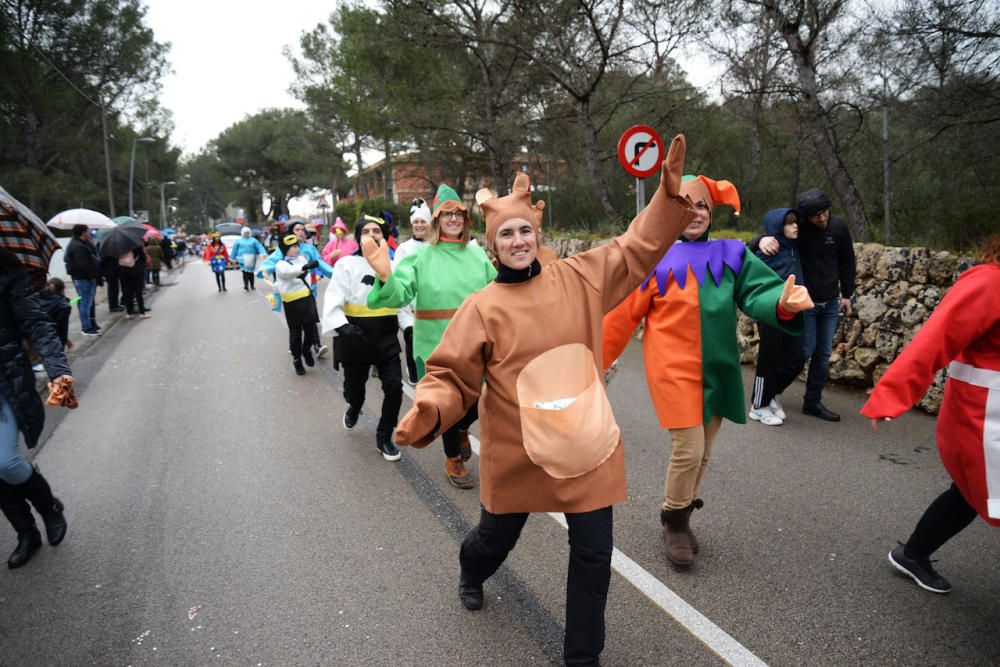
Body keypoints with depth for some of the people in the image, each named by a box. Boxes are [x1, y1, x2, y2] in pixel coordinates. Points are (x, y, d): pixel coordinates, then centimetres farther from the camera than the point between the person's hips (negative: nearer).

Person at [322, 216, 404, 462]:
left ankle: (384, 437, 15)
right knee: (354, 389, 12)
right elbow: (334, 299, -18)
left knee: (394, 388, -6)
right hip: (355, 339, -2)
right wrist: (342, 326, -33)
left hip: (387, 338, 2)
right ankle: (354, 409, 51)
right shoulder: (347, 264, -8)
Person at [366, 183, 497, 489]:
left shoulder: (478, 254, 6)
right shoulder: (421, 257, -4)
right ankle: (453, 459, 35)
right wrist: (386, 277, -35)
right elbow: (399, 294, -16)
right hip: (437, 346, -3)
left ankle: (461, 430, 46)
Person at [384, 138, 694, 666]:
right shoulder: (482, 308, -10)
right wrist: (427, 411, -29)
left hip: (587, 444, 2)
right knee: (496, 537, 21)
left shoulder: (578, 278, -3)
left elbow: (638, 248, 4)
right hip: (517, 453, -1)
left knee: (593, 552, 8)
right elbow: (452, 376, -9)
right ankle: (471, 572, 61)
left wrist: (670, 191, -6)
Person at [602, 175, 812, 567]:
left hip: (717, 371, 5)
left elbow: (757, 292, -10)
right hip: (673, 370, -4)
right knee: (689, 449, -9)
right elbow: (623, 315, -4)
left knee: (703, 452, 15)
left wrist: (783, 303, -34)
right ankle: (674, 522, 17)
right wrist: (597, 362, -1)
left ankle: (680, 519, 36)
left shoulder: (731, 254, 3)